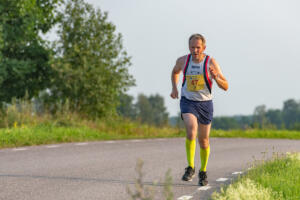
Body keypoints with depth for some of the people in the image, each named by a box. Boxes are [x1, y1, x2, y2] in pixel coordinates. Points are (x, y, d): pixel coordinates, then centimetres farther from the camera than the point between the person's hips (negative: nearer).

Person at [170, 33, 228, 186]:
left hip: (205, 103, 0)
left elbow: (225, 87, -10)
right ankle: (190, 167, -18)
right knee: (191, 131, -26)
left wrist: (216, 77, -30)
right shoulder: (183, 61, -4)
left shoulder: (211, 63, -10)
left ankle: (203, 172, 29)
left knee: (204, 140, 9)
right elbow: (175, 71, 22)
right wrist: (174, 88, 7)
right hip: (187, 101, 0)